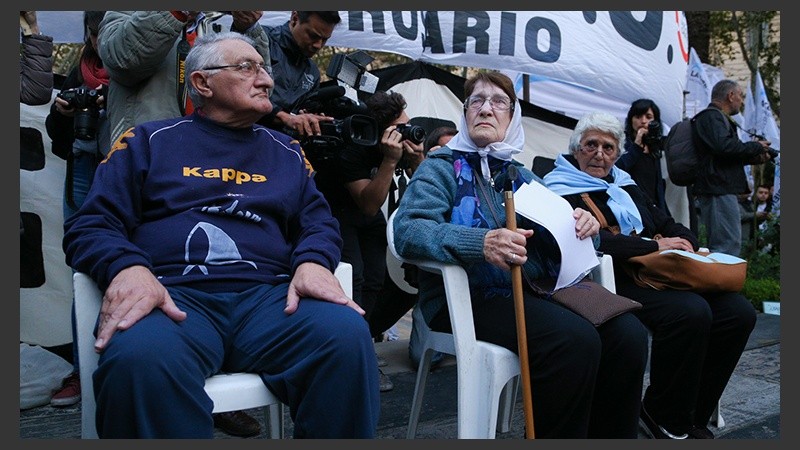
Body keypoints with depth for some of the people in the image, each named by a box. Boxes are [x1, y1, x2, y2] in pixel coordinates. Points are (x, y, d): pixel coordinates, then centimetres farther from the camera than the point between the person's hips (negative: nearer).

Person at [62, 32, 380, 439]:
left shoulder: (285, 151, 23)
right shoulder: (149, 141, 15)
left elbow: (318, 223, 18)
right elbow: (89, 225, 8)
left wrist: (312, 262, -8)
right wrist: (127, 268, -16)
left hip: (269, 295, 3)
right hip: (174, 293, -2)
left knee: (346, 333, -30)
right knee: (140, 359, -38)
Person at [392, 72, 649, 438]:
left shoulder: (523, 176, 21)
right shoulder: (443, 166, 3)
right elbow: (408, 230, -15)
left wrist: (580, 224, -4)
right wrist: (481, 243, -32)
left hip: (533, 290, 6)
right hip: (470, 298, -6)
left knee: (628, 334, -17)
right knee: (575, 340, -30)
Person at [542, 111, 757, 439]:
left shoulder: (625, 185, 27)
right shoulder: (562, 190, 2)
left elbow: (668, 225, 24)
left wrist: (682, 242, -1)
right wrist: (656, 246, -14)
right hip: (617, 279, -8)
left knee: (738, 311, -12)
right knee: (691, 312, -32)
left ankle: (692, 417, -1)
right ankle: (665, 419, -10)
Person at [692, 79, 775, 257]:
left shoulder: (716, 117, 26)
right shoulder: (711, 117, -8)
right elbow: (724, 146, -25)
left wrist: (754, 158, 16)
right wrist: (756, 147, -9)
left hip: (719, 188, 11)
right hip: (719, 188, -11)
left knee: (718, 245, 12)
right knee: (729, 244, -15)